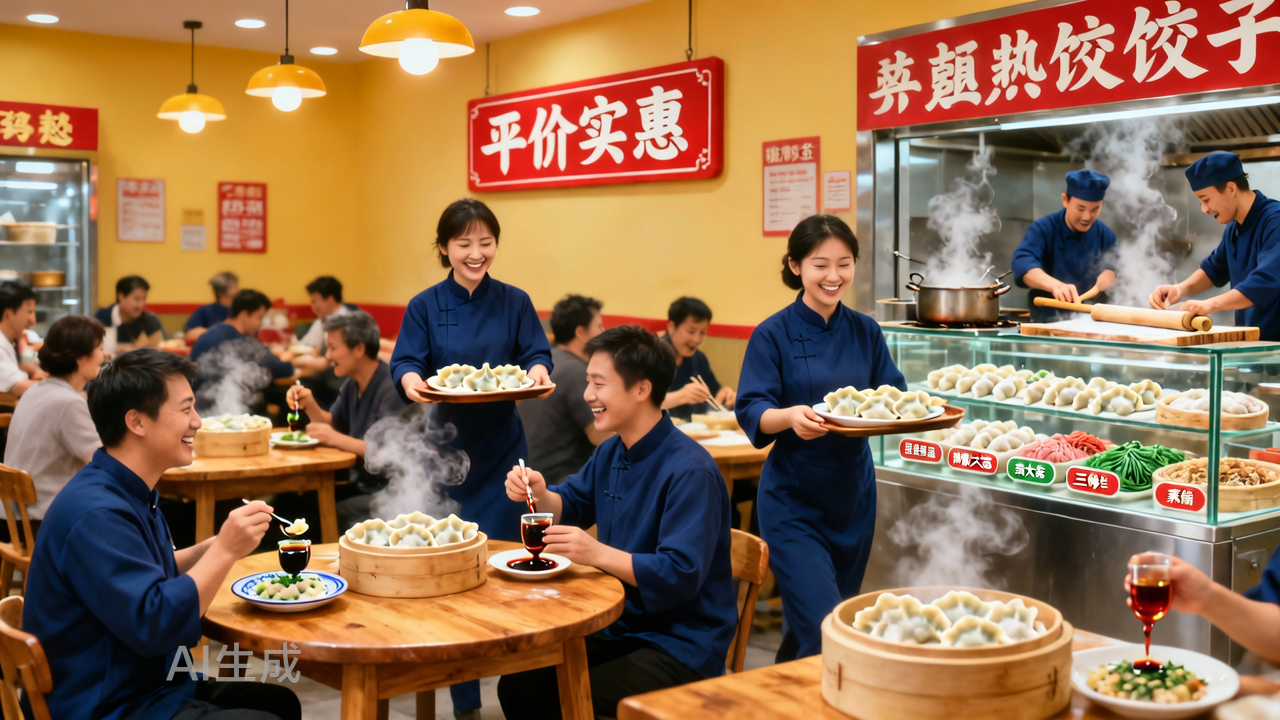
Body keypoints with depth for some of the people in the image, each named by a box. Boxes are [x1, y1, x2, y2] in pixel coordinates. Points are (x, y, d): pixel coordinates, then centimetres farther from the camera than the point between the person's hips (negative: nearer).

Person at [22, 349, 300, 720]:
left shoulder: (129, 493, 8)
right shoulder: (96, 514, -26)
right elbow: (153, 626, -31)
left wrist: (212, 548, 3)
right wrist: (224, 552, -29)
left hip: (153, 685, 10)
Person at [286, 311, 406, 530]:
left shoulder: (392, 387, -21)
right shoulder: (352, 384, 8)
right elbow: (334, 425, 22)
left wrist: (336, 439, -29)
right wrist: (309, 405, 3)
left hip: (391, 493, -8)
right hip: (362, 484, 8)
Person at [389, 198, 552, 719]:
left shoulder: (514, 303, 3)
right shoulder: (425, 307, 1)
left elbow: (536, 355, -3)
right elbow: (405, 363, -8)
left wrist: (538, 371, -27)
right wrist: (410, 380, -31)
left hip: (501, 451, 0)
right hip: (446, 449, 0)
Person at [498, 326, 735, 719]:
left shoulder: (690, 471, -22)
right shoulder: (611, 453, 5)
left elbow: (681, 575, -28)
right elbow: (570, 506, 18)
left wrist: (599, 554, -37)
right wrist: (539, 494, -5)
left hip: (684, 644, -8)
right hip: (621, 625, 8)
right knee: (517, 685, -5)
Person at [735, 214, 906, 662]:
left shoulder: (865, 332, 4)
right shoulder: (773, 335, -9)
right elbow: (752, 412, -15)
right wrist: (790, 417, -36)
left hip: (853, 493, 6)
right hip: (793, 497, -5)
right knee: (822, 628, -16)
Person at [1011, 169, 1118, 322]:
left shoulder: (1104, 234, 11)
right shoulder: (1042, 229, -4)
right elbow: (1023, 264, -23)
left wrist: (1107, 277, -21)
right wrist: (1055, 285, -41)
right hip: (1048, 320, -6)